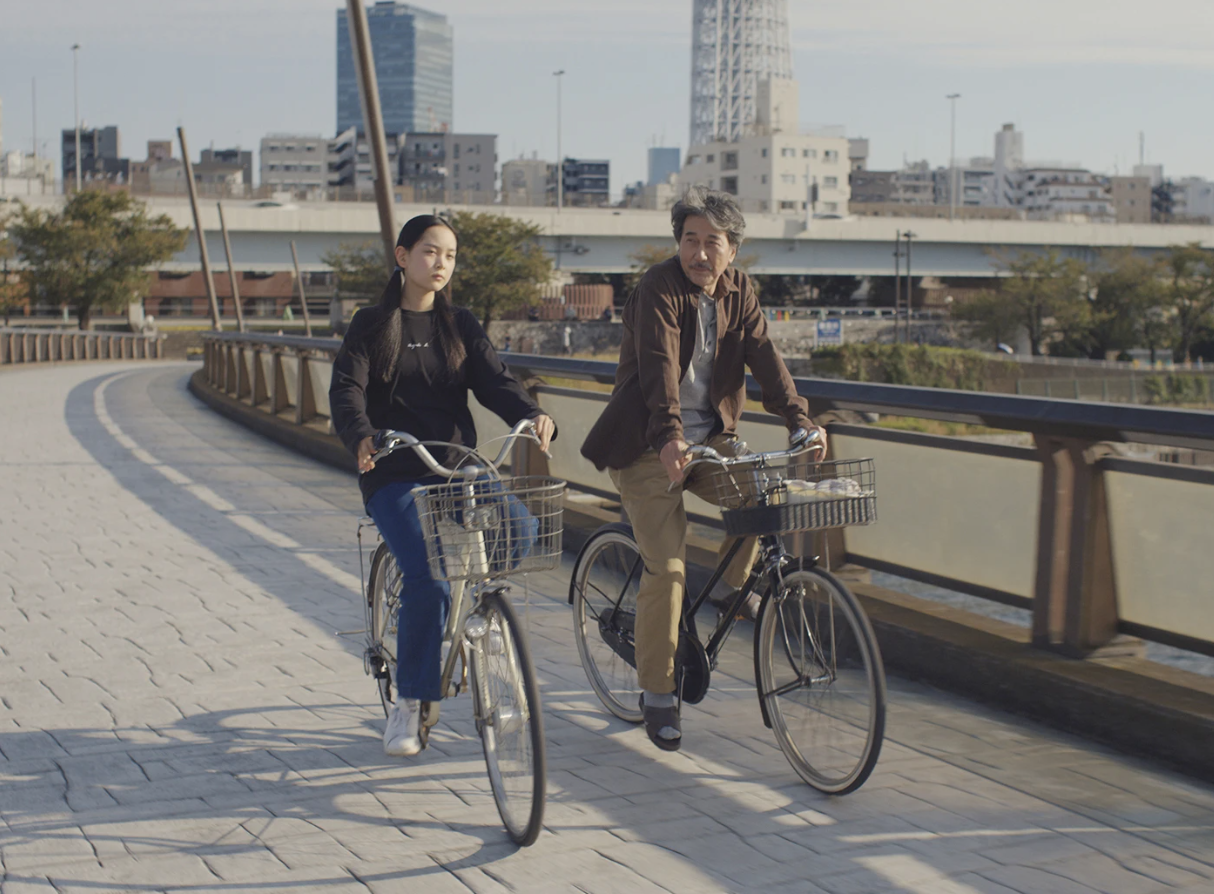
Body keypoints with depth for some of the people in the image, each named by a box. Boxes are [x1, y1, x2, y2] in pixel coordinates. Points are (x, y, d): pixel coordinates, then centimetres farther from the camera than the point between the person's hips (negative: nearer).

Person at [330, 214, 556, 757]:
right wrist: (361, 438, -32)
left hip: (457, 467, 3)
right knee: (426, 577, -24)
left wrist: (532, 414, -22)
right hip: (394, 474, -3)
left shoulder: (461, 326, 14)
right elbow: (346, 391, -9)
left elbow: (493, 381, 0)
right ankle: (408, 704, -7)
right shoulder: (371, 325, 5)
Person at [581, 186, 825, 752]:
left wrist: (800, 421, -21)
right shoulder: (659, 289, -14)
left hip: (710, 437, 6)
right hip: (648, 446, -5)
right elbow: (660, 367, -27)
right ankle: (656, 694, 2)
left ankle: (729, 590, 7)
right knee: (665, 568, -12)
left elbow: (764, 357, -7)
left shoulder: (738, 292, 3)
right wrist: (669, 436, -42)